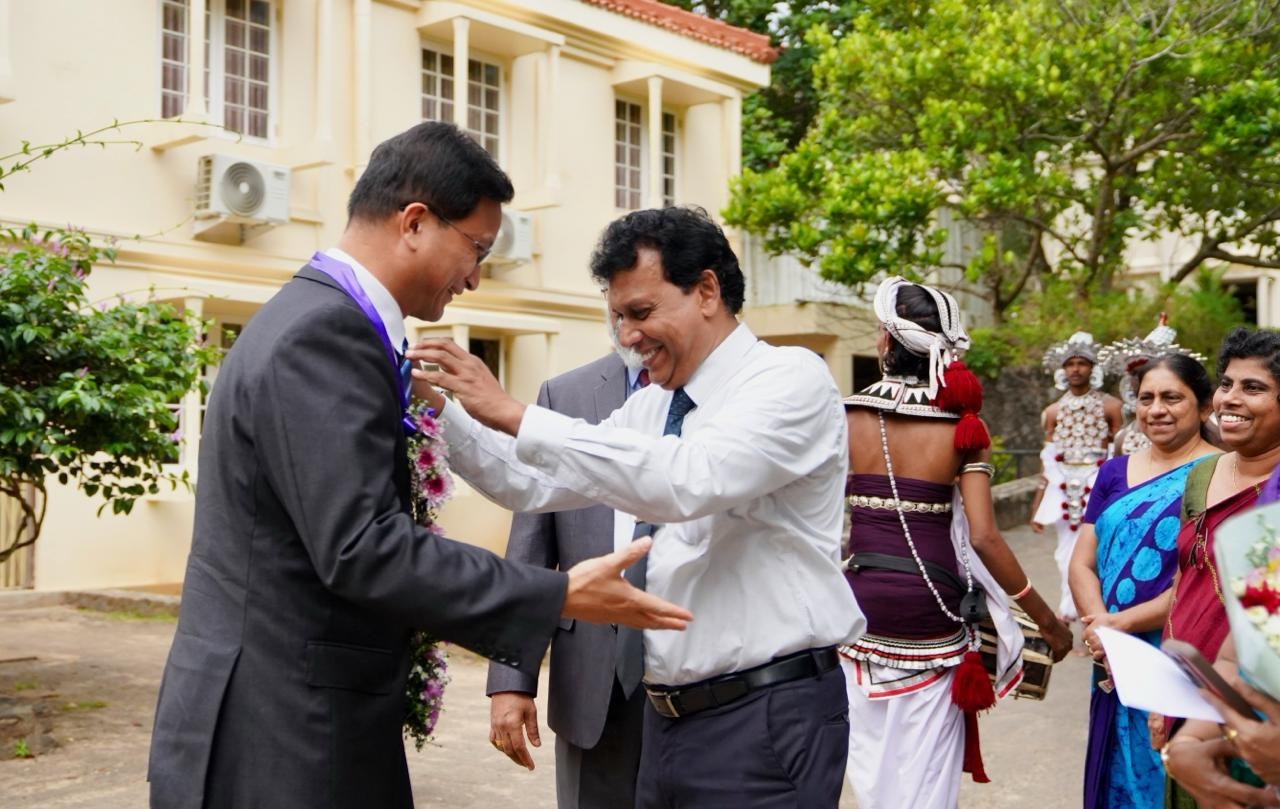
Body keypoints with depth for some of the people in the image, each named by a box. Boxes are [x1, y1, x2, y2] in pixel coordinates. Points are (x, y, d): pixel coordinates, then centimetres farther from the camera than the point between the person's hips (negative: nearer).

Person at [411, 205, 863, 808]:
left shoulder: (791, 376, -12)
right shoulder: (650, 407, 10)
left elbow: (690, 481, -30)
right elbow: (532, 484, 12)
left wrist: (514, 415, -28)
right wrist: (436, 401, 0)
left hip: (767, 720, -7)